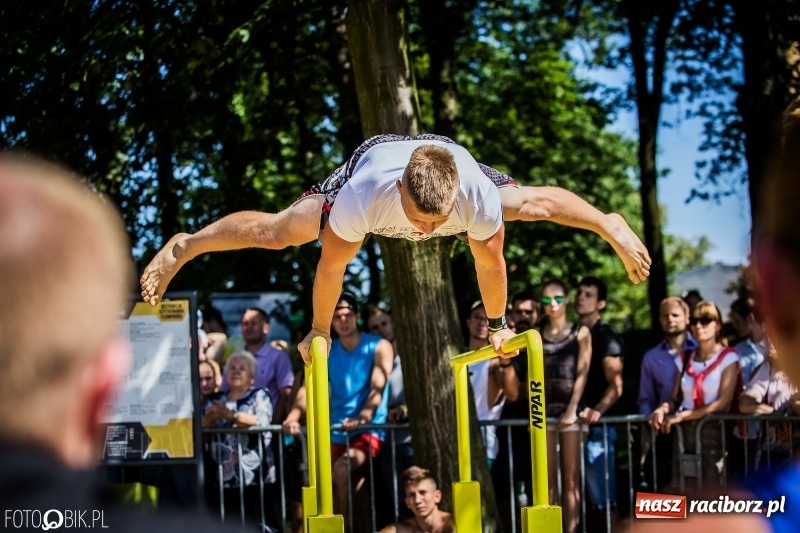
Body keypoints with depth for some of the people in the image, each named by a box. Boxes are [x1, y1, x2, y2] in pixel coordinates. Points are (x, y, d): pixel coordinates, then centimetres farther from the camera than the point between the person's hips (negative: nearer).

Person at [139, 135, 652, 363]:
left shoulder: (479, 196, -44)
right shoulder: (363, 195, -48)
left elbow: (490, 260, -23)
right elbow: (331, 263, -30)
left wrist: (499, 322, -5)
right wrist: (320, 330, -15)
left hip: (453, 158, 2)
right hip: (372, 155, -1)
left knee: (535, 204, 16)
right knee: (278, 231, 0)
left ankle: (613, 225, 47)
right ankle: (183, 246, 25)